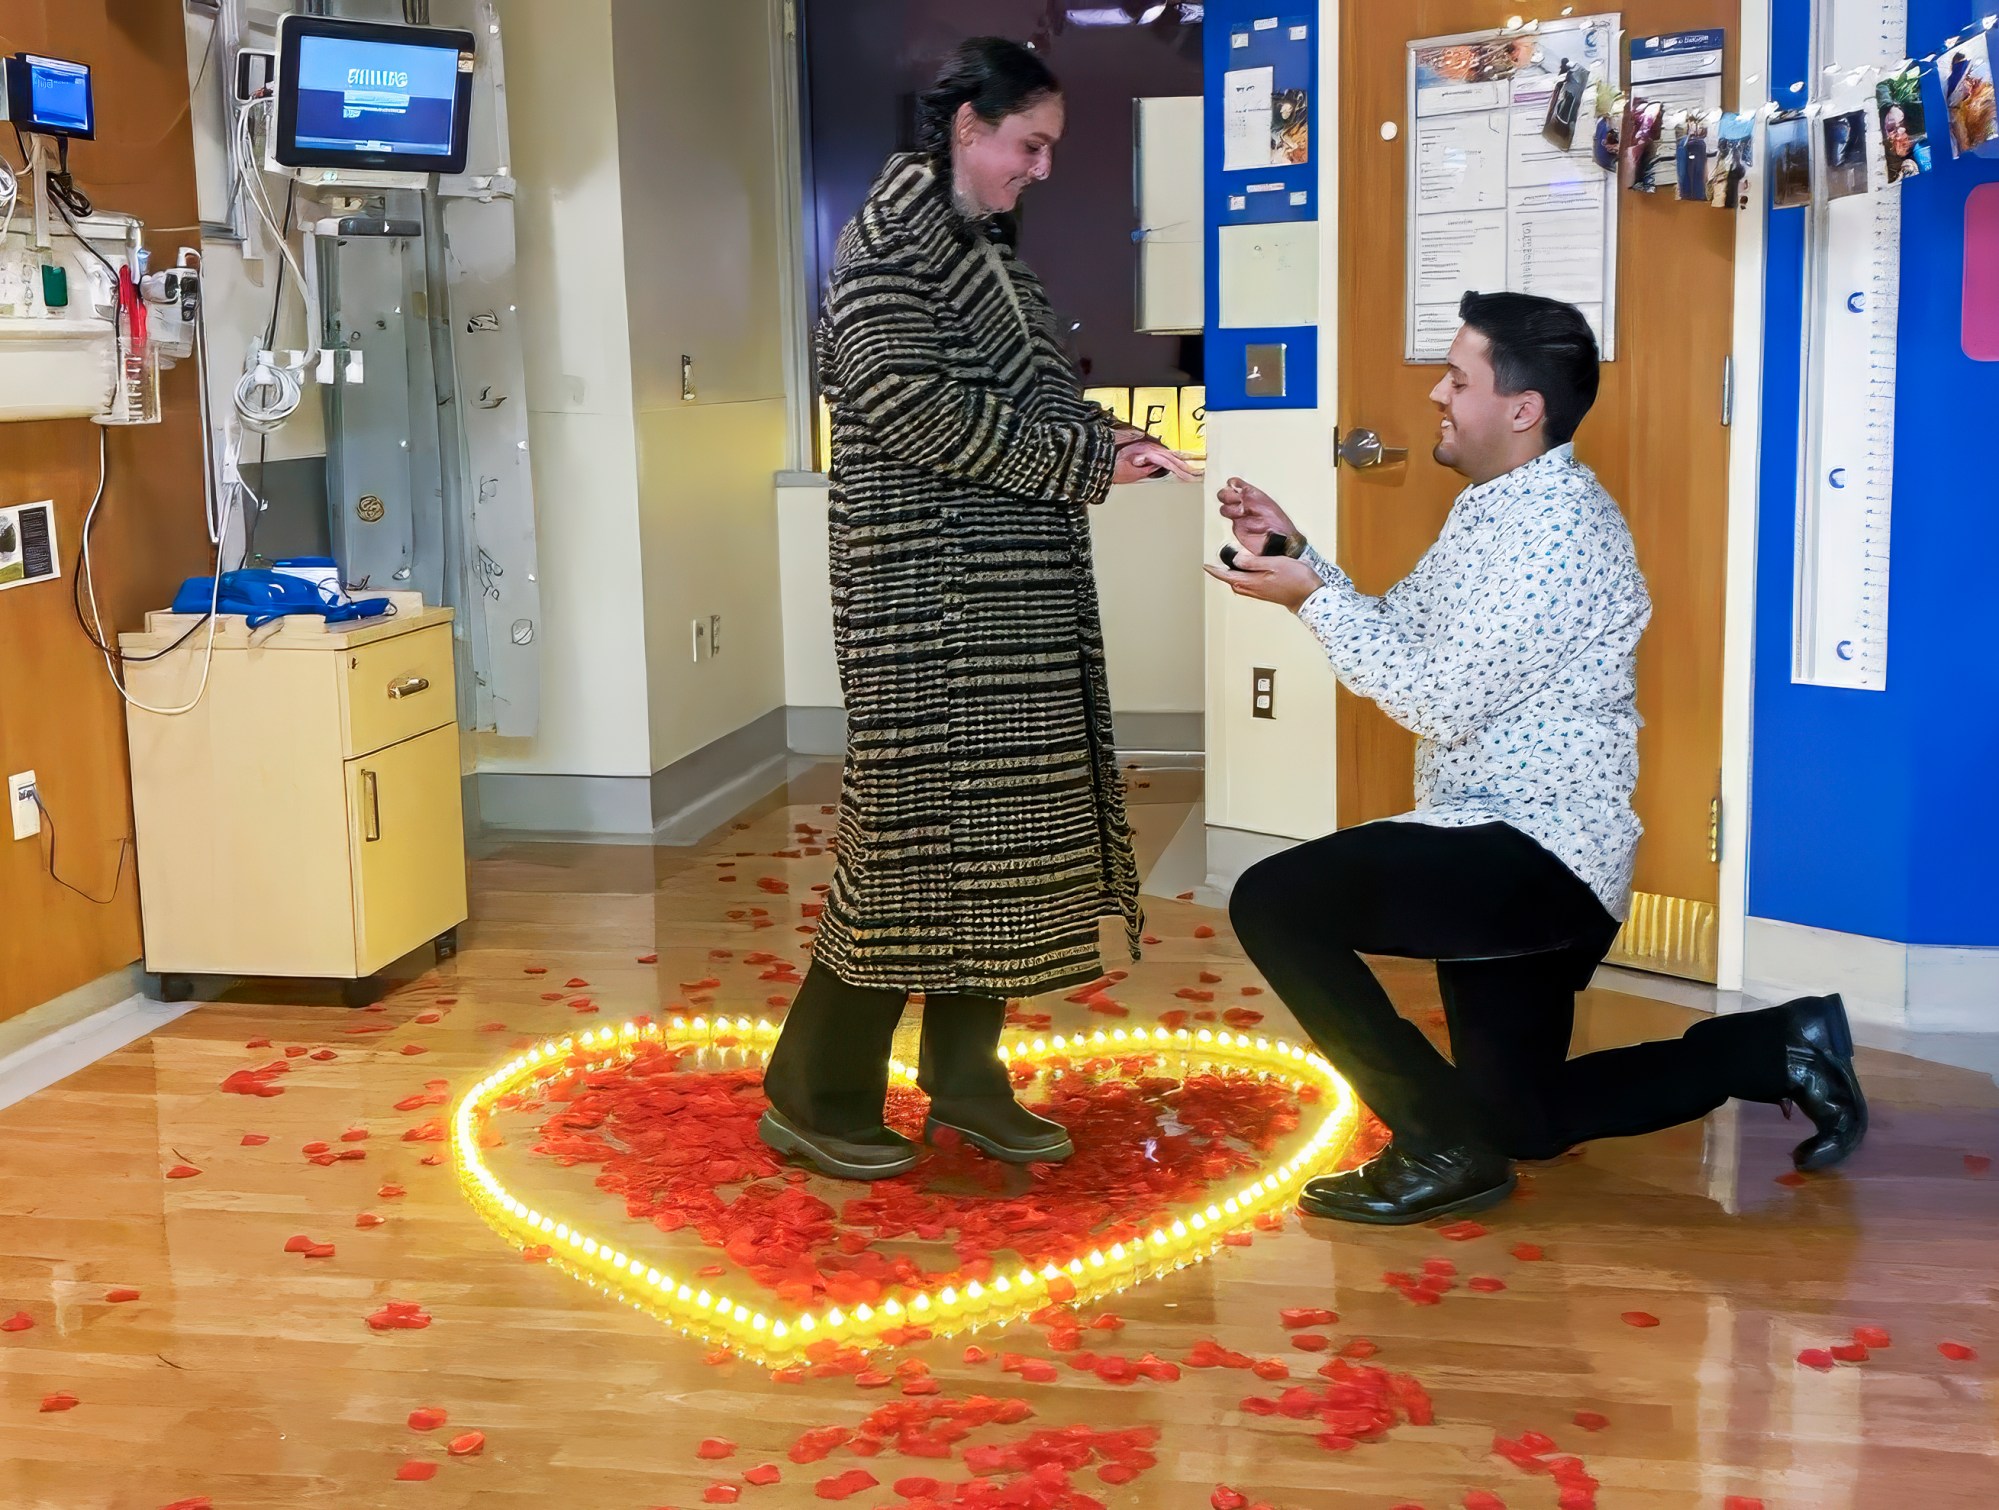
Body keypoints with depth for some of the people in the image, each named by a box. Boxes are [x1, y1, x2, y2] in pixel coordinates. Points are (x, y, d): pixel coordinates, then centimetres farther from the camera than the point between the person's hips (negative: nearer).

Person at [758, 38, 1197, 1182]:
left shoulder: (989, 253, 18)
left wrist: (1121, 448, -1)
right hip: (927, 593, -9)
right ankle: (816, 1097, 7)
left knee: (1005, 828, 9)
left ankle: (965, 1077, 21)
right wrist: (1091, 464, -14)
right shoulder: (886, 248, -9)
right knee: (916, 825, -6)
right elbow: (927, 418, -18)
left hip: (1016, 596, 9)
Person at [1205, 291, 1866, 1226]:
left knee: (1274, 902, -23)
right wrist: (1296, 554, 3)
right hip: (1504, 854, 10)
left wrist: (1315, 597, -17)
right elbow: (1399, 637, 15)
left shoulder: (1558, 526, -20)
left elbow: (1441, 702, -23)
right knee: (1522, 1124, 19)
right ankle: (1778, 1048, 27)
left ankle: (1441, 1147, -12)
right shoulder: (1489, 507, 13)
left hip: (1538, 850, -10)